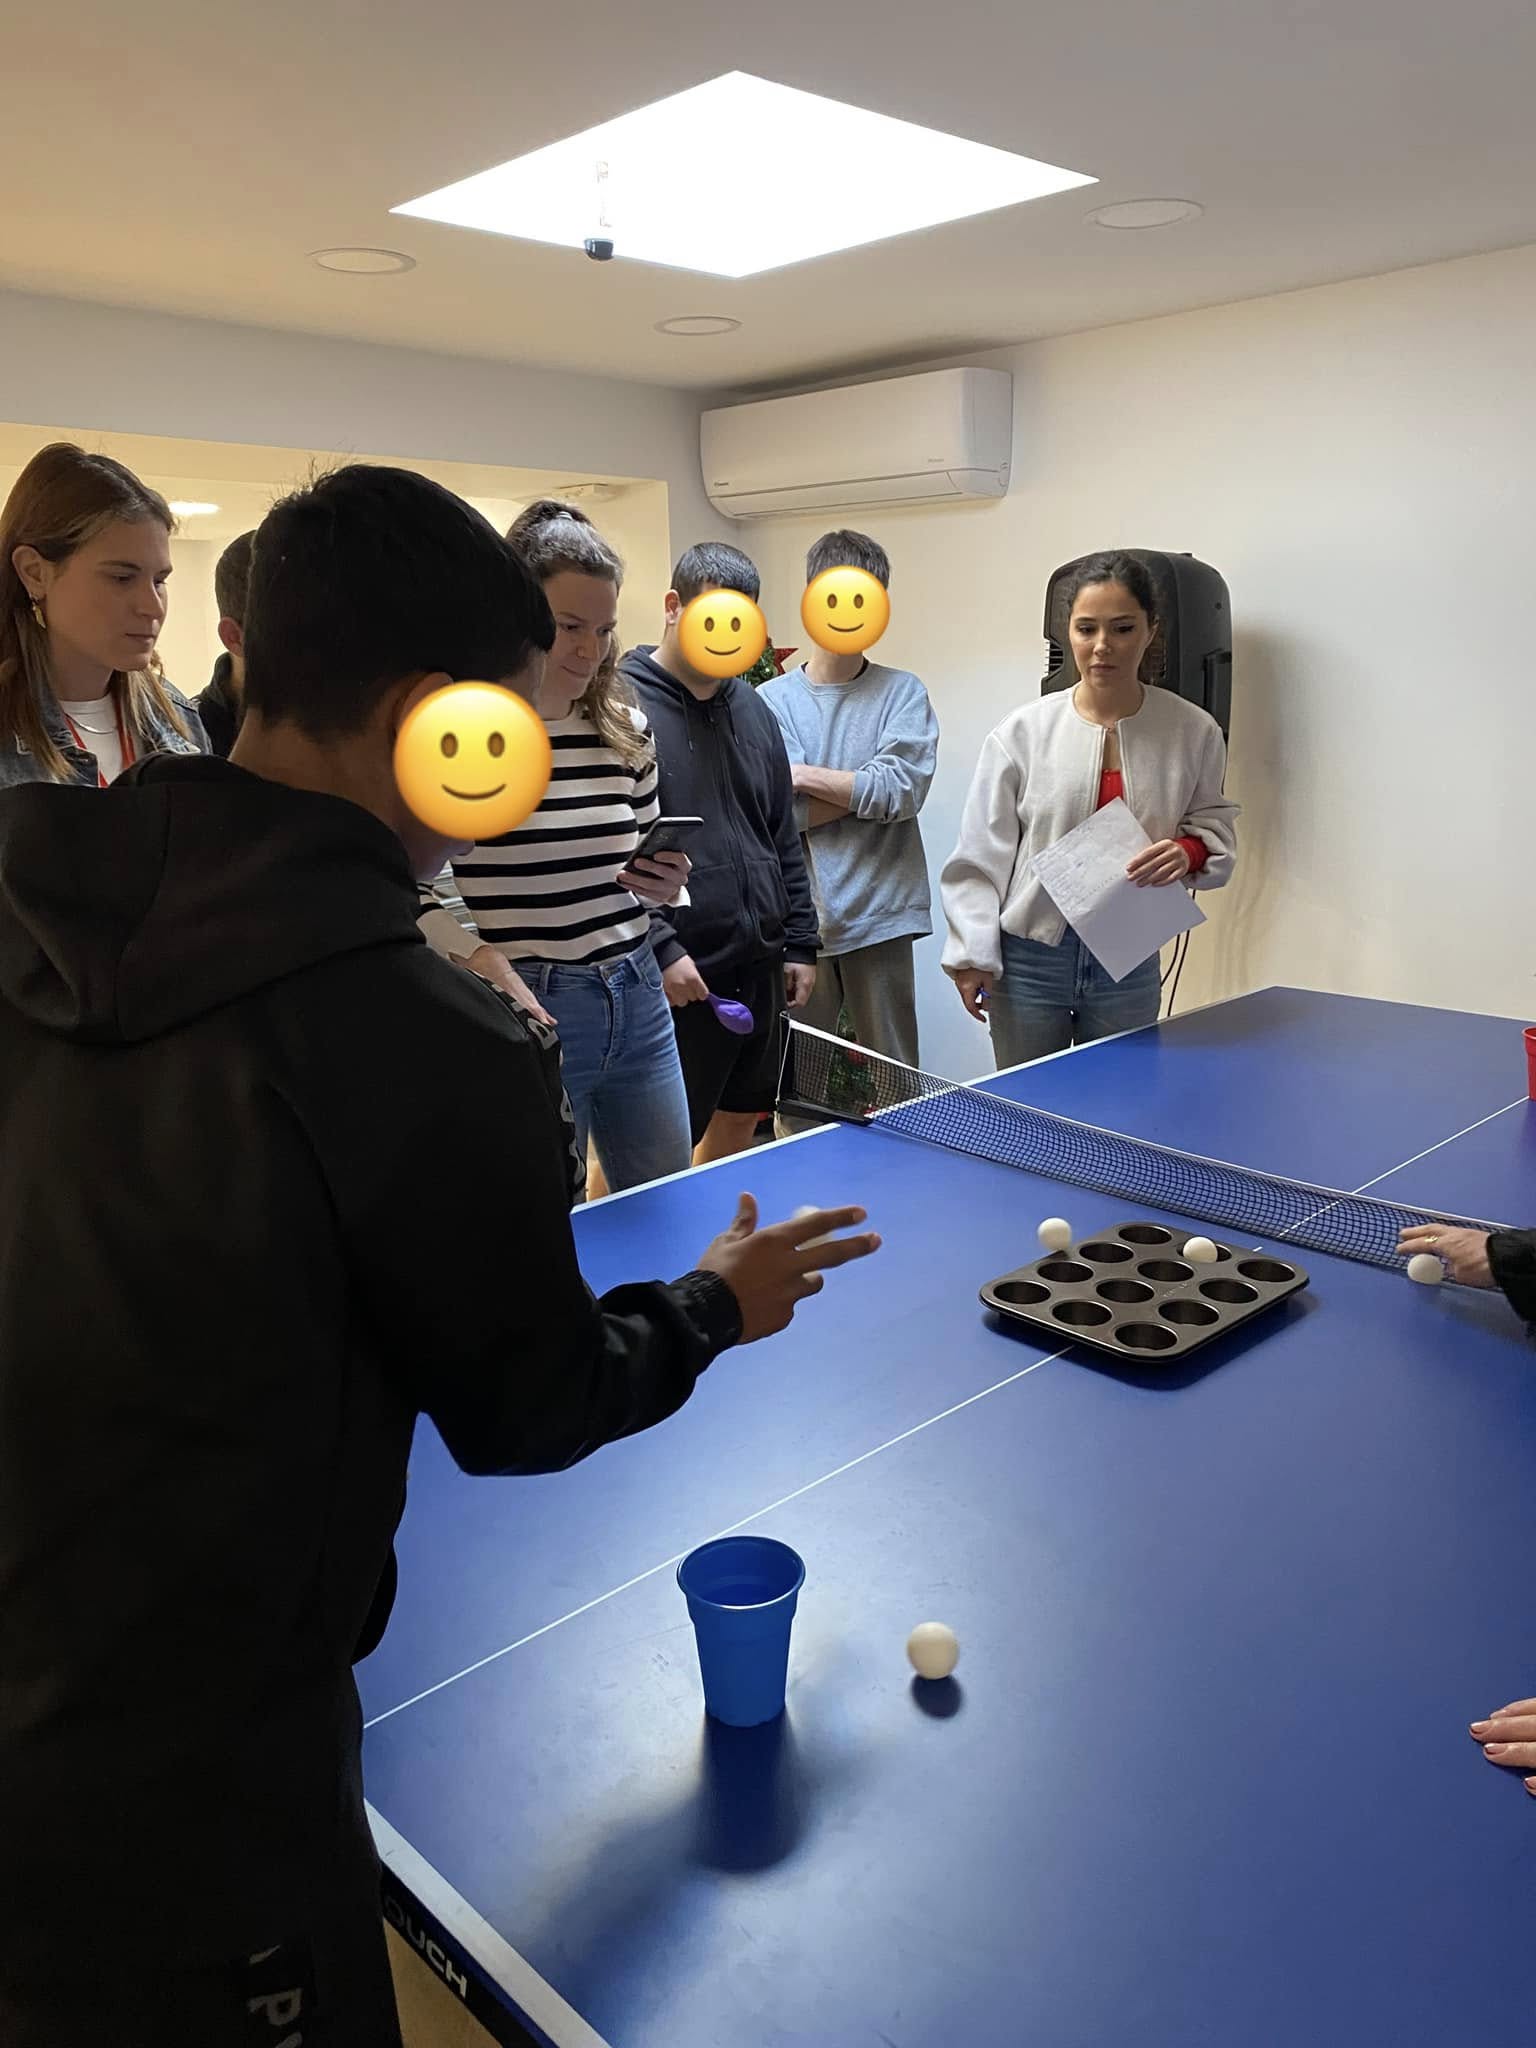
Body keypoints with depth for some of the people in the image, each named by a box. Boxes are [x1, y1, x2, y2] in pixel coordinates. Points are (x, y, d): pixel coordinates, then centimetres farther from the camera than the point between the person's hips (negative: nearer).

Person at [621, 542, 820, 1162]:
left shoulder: (752, 707, 13)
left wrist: (799, 943, 14)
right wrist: (660, 949, -20)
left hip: (760, 966, 7)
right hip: (677, 976, -7)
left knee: (738, 1124, 19)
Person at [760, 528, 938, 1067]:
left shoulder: (903, 693, 5)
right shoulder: (772, 700, 3)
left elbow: (904, 790, -10)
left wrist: (805, 775, -7)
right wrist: (866, 789, -8)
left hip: (881, 917, 0)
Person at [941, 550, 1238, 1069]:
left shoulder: (1193, 732, -1)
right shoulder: (1023, 731, -4)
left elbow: (1215, 827, 12)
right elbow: (981, 852, -1)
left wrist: (1188, 852, -11)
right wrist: (972, 953, -4)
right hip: (1029, 958, -1)